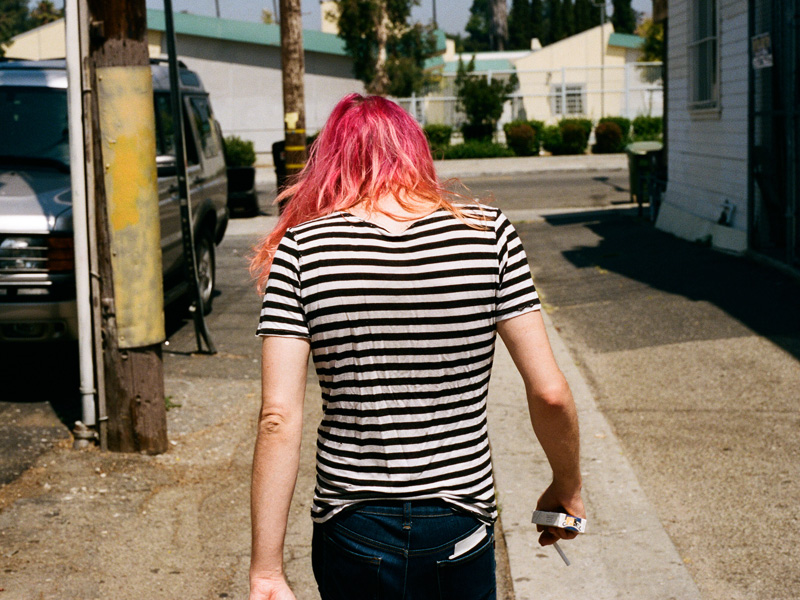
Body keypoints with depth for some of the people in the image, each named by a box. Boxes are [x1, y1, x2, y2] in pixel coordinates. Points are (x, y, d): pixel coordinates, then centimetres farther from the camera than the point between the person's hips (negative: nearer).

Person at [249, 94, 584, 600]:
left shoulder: (301, 249, -7)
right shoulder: (489, 232, -5)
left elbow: (278, 419, -12)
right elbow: (549, 392, -6)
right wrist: (568, 486, 12)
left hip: (353, 536, 0)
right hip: (461, 535, 1)